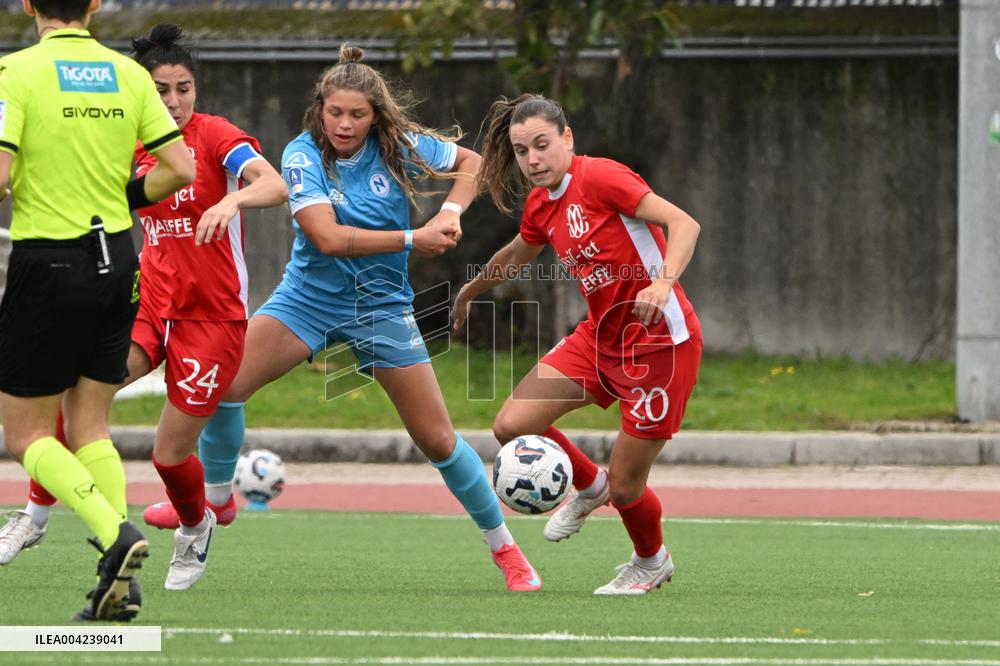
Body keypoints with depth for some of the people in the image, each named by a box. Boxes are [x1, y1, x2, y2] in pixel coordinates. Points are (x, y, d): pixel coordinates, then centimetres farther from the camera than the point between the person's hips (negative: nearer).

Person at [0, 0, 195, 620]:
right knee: (90, 427, 13)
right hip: (117, 259, 5)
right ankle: (118, 579, 1)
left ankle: (116, 533, -17)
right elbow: (181, 170, 2)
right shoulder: (128, 74, 3)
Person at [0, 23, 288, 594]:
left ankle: (196, 528, 30)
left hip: (213, 318, -4)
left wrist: (234, 199, -47)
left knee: (170, 453, -5)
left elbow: (275, 187, -28)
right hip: (151, 306, 4)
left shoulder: (216, 136, -11)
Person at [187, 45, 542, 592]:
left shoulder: (398, 146, -9)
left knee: (437, 439, -1)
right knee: (223, 387, -21)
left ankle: (504, 549, 15)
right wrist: (413, 239, -26)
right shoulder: (303, 155, -16)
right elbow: (328, 238, -27)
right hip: (310, 296, -1)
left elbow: (471, 163, 7)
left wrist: (450, 212, -12)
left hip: (382, 303, 1)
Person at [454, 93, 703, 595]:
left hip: (659, 341, -7)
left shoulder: (599, 178, -17)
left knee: (625, 486, -2)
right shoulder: (540, 205, 6)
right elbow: (515, 255, 29)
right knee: (512, 425, -7)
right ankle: (589, 487, 22)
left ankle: (651, 562, 32)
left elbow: (684, 223, -24)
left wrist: (663, 282, -40)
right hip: (602, 336, 7)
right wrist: (472, 290, 43)